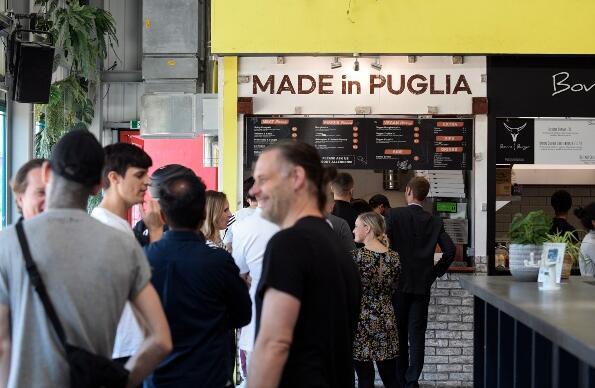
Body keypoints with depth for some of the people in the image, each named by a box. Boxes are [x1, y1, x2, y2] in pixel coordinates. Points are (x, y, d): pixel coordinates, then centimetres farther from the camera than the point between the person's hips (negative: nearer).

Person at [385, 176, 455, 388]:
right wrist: (435, 272, 9)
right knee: (417, 335, 5)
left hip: (398, 283, -2)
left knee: (399, 333, 9)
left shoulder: (394, 215, -6)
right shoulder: (435, 222, 2)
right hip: (423, 284, 2)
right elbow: (450, 250, -3)